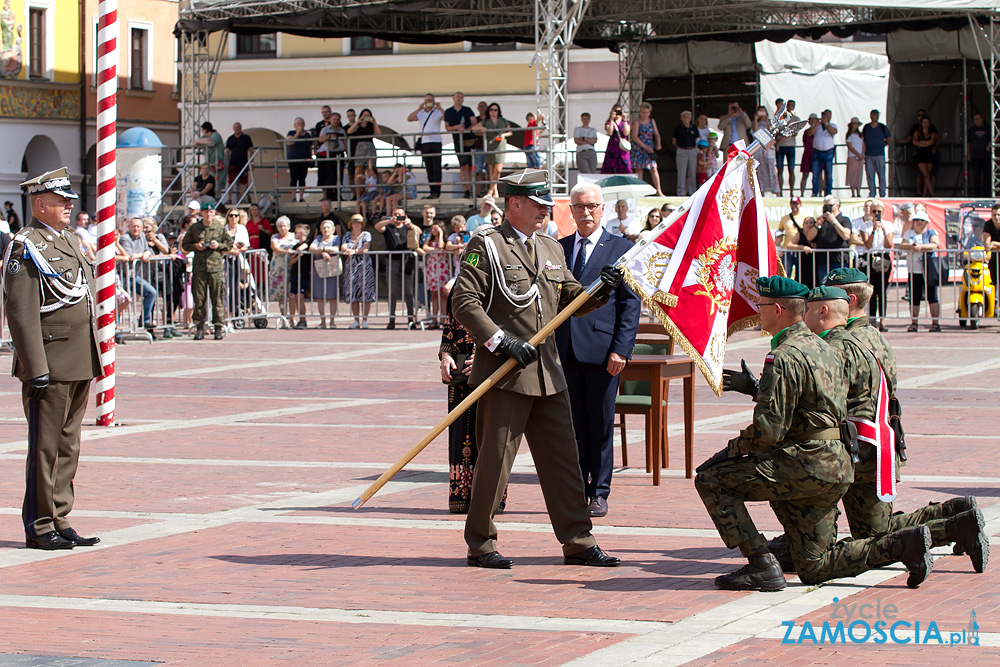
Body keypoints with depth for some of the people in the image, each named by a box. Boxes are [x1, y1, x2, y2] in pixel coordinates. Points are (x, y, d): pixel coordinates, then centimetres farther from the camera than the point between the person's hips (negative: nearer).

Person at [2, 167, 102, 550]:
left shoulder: (71, 241, 17)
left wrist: (95, 359, 19)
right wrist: (36, 369, -20)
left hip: (79, 365, 8)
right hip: (49, 363, -8)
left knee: (68, 446, 11)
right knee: (44, 446, -3)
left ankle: (60, 522, 17)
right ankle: (39, 526, 3)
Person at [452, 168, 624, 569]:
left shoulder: (551, 249, 17)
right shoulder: (486, 246, -5)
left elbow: (571, 301, 20)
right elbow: (464, 302, -12)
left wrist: (600, 291, 0)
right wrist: (502, 342, -19)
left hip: (547, 373, 7)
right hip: (503, 373, -7)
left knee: (563, 459, 7)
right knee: (495, 460, -1)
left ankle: (577, 542, 12)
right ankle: (480, 544, 10)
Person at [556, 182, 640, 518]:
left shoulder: (621, 249, 1)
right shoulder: (558, 248, 13)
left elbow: (631, 303, -2)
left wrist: (621, 349, -11)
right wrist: (548, 344, 7)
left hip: (602, 349, -4)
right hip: (565, 350, 4)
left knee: (601, 425, 2)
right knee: (572, 425, 6)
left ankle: (599, 493, 9)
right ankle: (576, 491, 12)